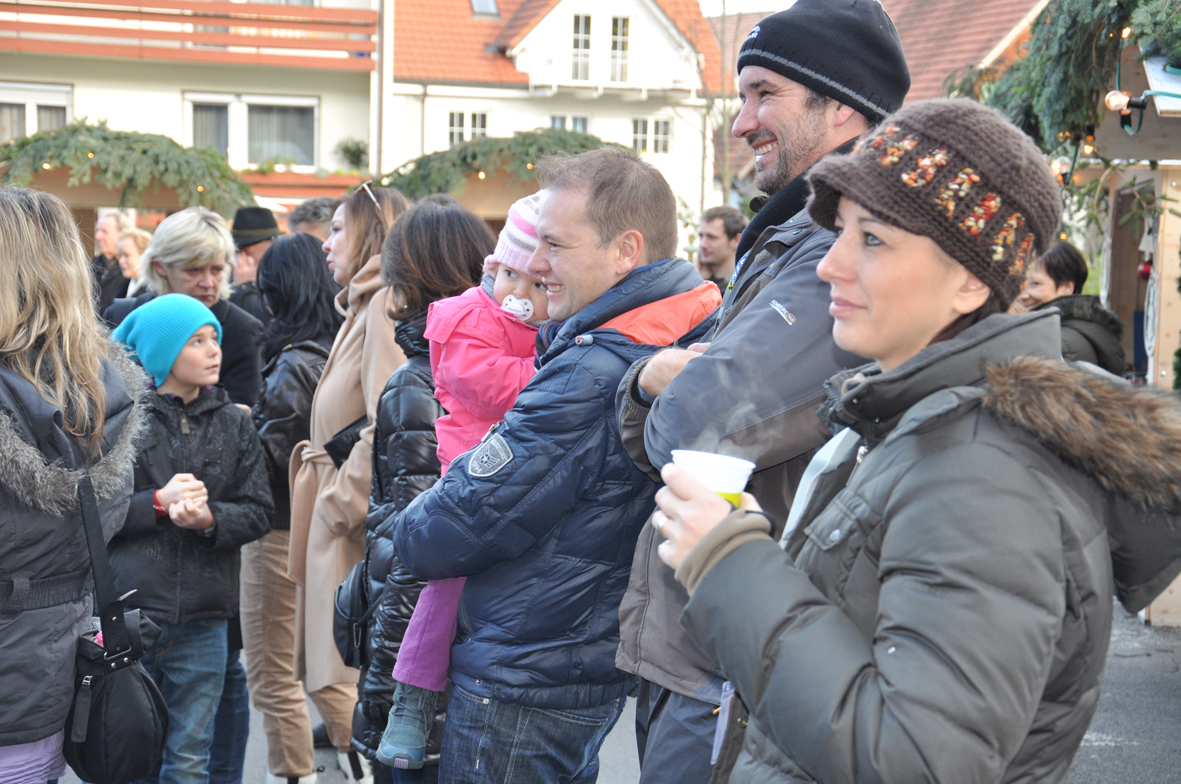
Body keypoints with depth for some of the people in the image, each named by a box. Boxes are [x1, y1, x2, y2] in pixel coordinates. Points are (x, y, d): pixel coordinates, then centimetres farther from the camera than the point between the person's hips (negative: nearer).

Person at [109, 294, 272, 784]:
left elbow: (258, 512, 7)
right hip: (124, 611, -3)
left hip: (202, 620, 3)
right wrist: (157, 503, -15)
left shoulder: (233, 424, 11)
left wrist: (210, 517, -12)